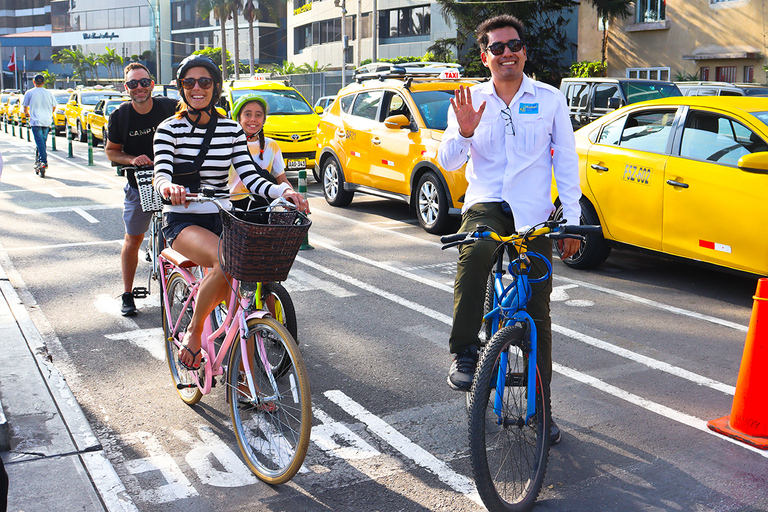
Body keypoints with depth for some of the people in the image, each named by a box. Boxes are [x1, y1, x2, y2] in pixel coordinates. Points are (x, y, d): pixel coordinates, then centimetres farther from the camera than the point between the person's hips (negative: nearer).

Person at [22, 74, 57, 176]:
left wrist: (27, 114, 29)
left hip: (36, 121, -4)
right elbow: (54, 107, 15)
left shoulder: (29, 93, 0)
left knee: (39, 142, -9)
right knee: (43, 141, 15)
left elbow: (25, 107, 8)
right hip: (47, 121, 4)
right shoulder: (49, 93, 8)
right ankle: (40, 161, 19)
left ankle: (44, 161, -21)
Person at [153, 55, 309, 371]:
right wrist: (170, 186, -41)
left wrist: (283, 191, -20)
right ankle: (193, 332, -12)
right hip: (182, 221, -4)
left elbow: (249, 176, -1)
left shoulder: (232, 129, 7)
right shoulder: (170, 129, -2)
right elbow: (161, 176, -16)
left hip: (221, 220, 4)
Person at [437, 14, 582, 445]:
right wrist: (464, 132, -25)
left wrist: (572, 221, -1)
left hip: (534, 215, 1)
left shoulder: (550, 100, 4)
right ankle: (466, 354, -25)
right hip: (485, 205, -1)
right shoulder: (470, 100, 4)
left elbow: (567, 163, 5)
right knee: (475, 252, -37)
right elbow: (448, 162, -4)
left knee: (537, 313, 4)